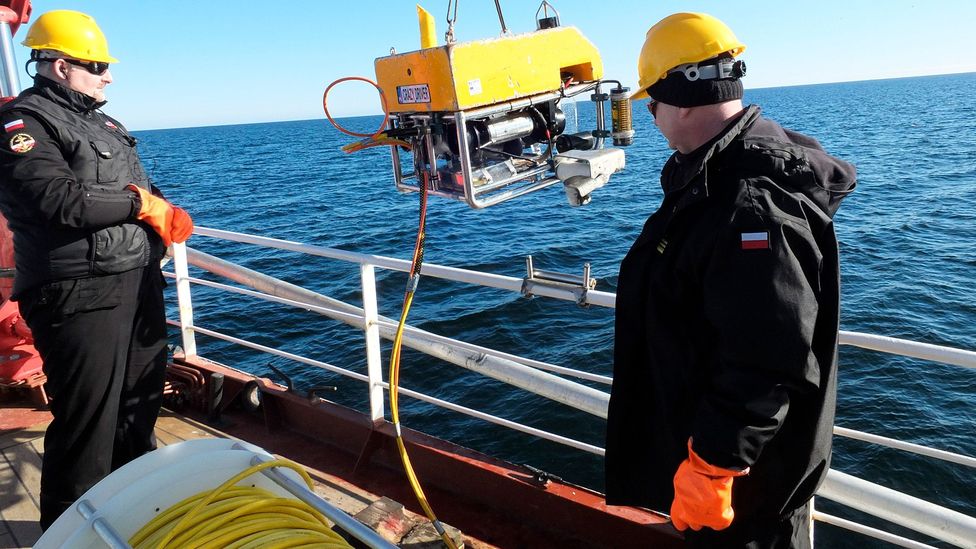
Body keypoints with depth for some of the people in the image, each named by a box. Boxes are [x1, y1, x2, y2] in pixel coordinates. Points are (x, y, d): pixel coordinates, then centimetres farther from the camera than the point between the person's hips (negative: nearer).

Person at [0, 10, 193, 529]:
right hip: (79, 296, -9)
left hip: (138, 282, 9)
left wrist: (168, 214, -2)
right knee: (88, 420, -2)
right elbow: (59, 200, -23)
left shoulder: (102, 122, 19)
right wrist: (139, 204, -15)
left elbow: (143, 189, 20)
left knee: (141, 401, 21)